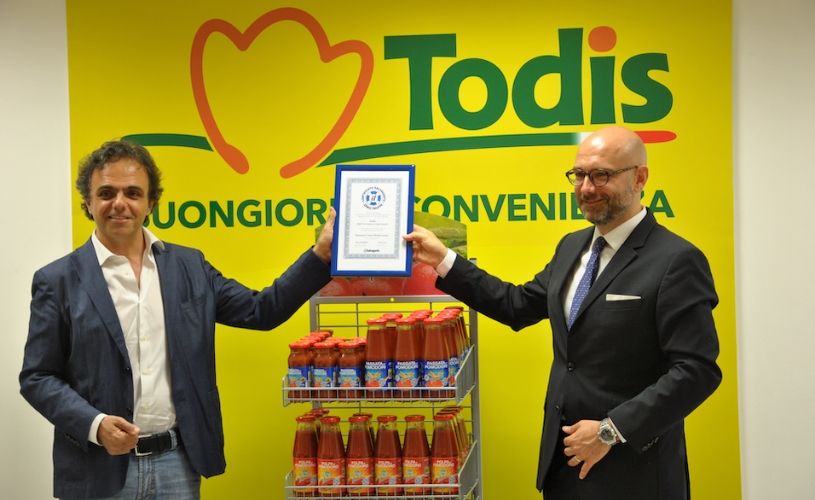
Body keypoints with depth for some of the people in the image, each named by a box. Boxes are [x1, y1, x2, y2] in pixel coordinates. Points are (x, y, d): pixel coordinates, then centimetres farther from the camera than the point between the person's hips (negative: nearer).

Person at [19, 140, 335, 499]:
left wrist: (321, 254, 0)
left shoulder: (189, 266, 7)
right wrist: (94, 425, -17)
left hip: (177, 463, 3)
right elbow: (37, 377, -2)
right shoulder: (58, 281, -2)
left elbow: (261, 311, 9)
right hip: (99, 469, -3)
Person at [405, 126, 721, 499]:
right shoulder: (572, 247, 10)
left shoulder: (676, 261, -15)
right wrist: (444, 261, 10)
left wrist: (612, 430, -21)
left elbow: (696, 370, -19)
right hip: (564, 455, 7)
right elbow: (519, 306, 15)